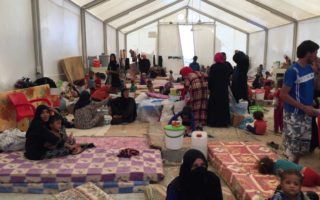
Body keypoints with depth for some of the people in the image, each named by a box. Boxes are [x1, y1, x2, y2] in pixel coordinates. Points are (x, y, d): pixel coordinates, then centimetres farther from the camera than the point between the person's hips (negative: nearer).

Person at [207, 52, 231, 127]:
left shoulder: (213, 67, -8)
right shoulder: (226, 67, 0)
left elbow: (210, 78, -8)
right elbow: (228, 78, 4)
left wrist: (209, 87, 2)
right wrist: (226, 85, 14)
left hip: (215, 88, -2)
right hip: (224, 89, 3)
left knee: (214, 105, 4)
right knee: (224, 105, 7)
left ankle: (213, 122, 4)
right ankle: (224, 122, 10)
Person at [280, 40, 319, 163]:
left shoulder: (310, 69, 7)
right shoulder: (293, 71, -17)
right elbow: (283, 95, -20)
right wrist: (304, 107, -22)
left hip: (306, 115, 8)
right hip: (294, 116, -8)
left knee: (303, 148, 15)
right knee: (292, 149, 0)